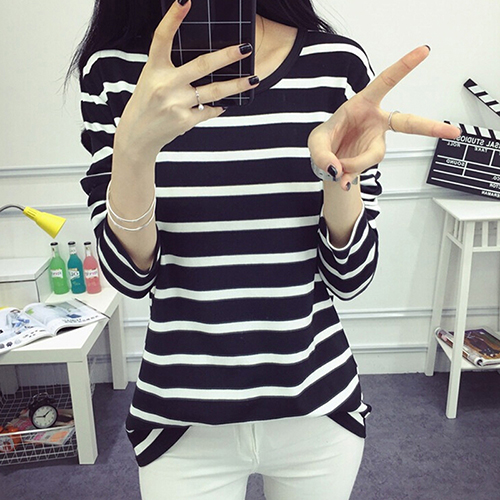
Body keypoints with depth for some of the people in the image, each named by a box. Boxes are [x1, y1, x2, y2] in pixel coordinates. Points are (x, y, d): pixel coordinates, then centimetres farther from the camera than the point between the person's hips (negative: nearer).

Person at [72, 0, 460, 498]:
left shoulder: (337, 64, -6)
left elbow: (349, 277, -6)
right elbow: (129, 274, -10)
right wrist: (133, 145, -26)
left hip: (318, 405, 2)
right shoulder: (113, 70, -6)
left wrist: (338, 172, -24)